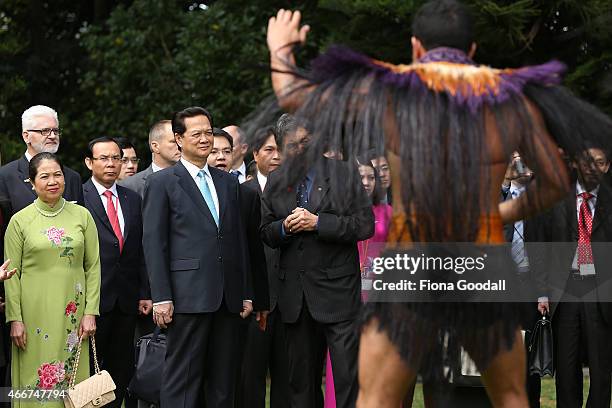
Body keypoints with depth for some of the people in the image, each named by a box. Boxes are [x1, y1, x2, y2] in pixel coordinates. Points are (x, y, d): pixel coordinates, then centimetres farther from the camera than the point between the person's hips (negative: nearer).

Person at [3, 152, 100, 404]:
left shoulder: (82, 216, 5)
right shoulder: (20, 221, 1)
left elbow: (93, 267, 6)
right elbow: (11, 274, 1)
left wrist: (90, 312, -1)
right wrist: (15, 319, -6)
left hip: (71, 313, 1)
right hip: (34, 313, -1)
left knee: (73, 378, 2)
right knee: (36, 380, -2)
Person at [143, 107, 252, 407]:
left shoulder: (228, 182, 18)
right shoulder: (162, 183, 1)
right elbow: (154, 244, -5)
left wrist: (246, 293, 12)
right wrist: (161, 298, -12)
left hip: (227, 299, 6)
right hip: (188, 297, -5)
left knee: (223, 382, 8)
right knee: (182, 381, -5)